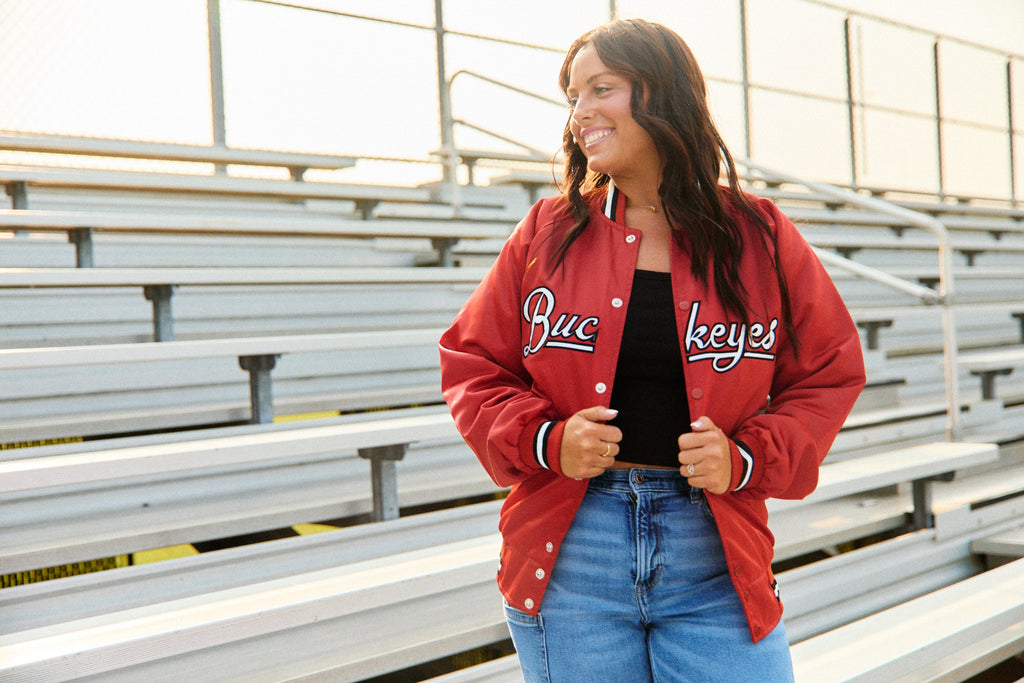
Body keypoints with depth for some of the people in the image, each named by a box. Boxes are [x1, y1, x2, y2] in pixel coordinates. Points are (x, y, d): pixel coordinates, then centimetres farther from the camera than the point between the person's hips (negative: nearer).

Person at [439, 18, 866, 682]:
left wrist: (747, 461, -9)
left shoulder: (759, 237, 2)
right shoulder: (547, 234, 3)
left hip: (713, 560, 0)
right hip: (568, 558, 1)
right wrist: (543, 442, -10)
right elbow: (473, 365, 8)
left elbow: (827, 376, 7)